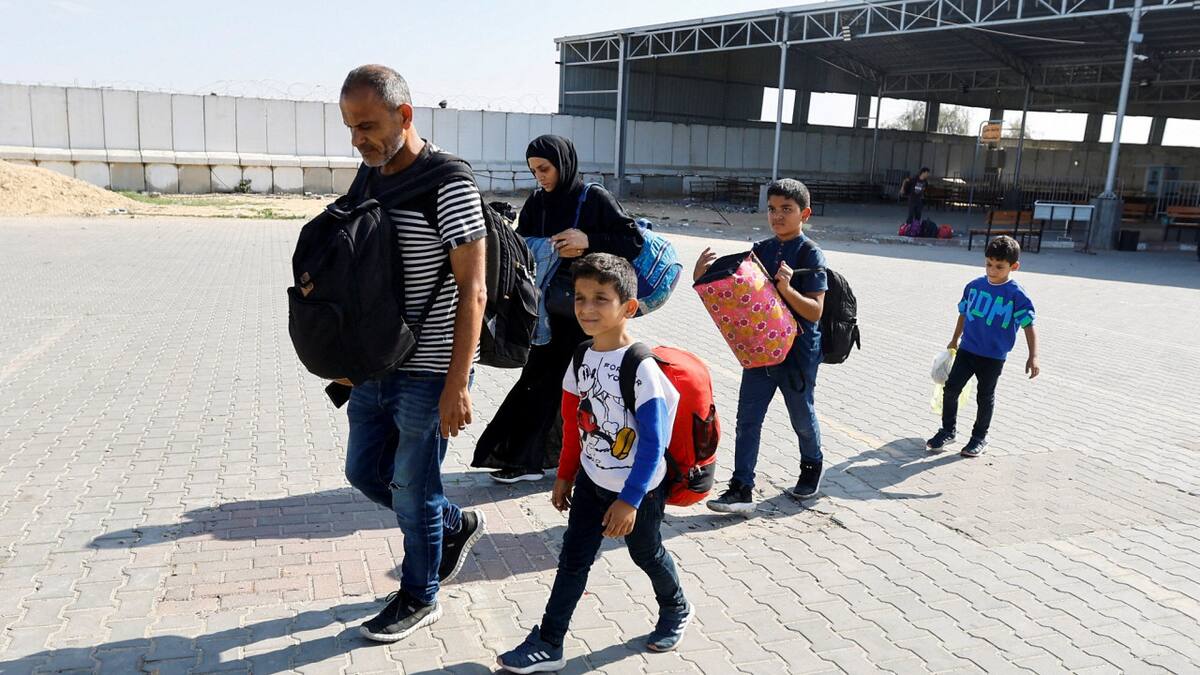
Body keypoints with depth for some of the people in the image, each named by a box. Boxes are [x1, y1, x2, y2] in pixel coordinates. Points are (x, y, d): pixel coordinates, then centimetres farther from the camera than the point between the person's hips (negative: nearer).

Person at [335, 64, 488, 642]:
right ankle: (454, 525, 41)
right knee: (364, 471, 19)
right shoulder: (367, 177, 7)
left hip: (428, 373, -8)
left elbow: (472, 290, -18)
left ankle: (419, 599, 29)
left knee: (412, 490, 6)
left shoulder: (448, 184, -17)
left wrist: (457, 385, -21)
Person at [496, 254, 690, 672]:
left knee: (647, 555, 17)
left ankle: (675, 611, 45)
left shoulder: (641, 367, -25)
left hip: (639, 488, -5)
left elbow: (653, 443, -23)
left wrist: (629, 499, -22)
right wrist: (565, 476, 13)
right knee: (573, 559, 7)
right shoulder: (581, 360, -4)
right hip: (592, 481, 5)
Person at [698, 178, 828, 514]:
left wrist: (786, 288, -32)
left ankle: (812, 465, 43)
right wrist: (704, 277, -12)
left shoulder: (811, 254, -12)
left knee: (802, 417, 16)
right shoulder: (760, 250, 4)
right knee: (747, 419, 0)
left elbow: (815, 311, -16)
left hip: (798, 351, -4)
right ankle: (742, 489, 5)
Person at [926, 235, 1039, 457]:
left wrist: (1033, 357, -18)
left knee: (985, 396, 10)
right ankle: (947, 431, 20)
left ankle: (979, 437, 27)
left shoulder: (1017, 295, -12)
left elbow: (1029, 326, -11)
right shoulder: (974, 286, 1)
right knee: (951, 388, 2)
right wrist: (954, 340, 23)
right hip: (967, 349, 3)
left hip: (994, 357, -3)